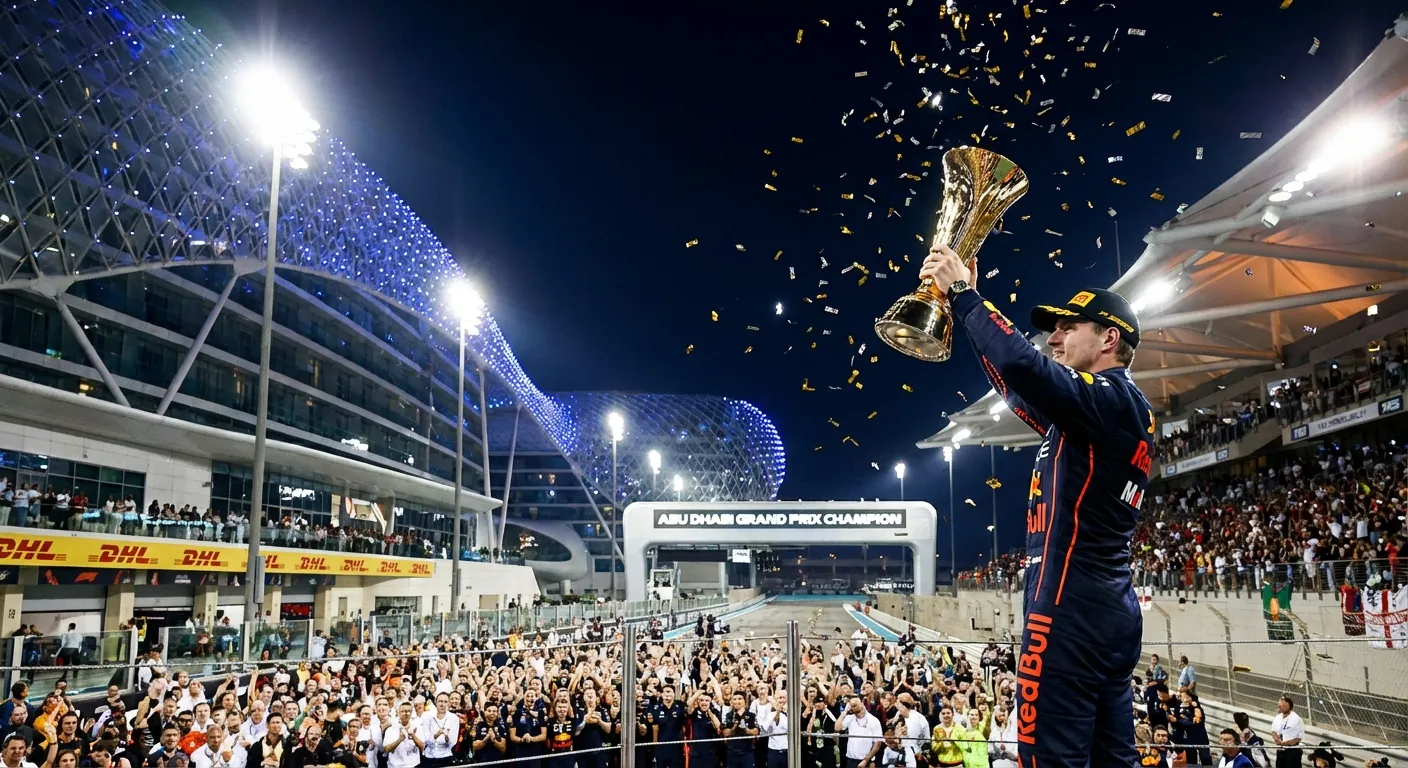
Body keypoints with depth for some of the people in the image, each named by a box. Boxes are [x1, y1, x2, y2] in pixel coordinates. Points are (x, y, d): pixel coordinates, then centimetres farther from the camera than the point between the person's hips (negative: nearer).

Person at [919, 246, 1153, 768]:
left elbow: (1022, 367, -28)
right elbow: (1019, 390, 26)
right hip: (1110, 611, 10)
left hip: (1072, 610, -10)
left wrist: (963, 293, -14)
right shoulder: (1112, 411, 20)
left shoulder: (1113, 398, -10)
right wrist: (965, 303, 20)